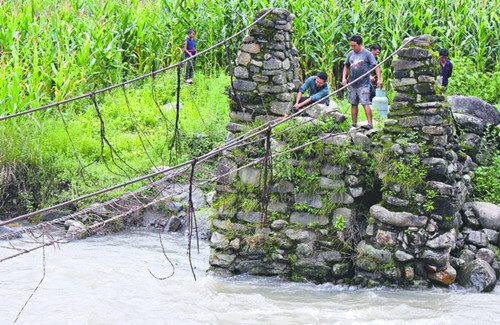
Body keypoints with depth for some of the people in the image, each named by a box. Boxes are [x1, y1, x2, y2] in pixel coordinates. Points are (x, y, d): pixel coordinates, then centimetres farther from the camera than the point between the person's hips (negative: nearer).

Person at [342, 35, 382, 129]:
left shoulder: (367, 54, -7)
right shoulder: (351, 54, 9)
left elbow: (376, 66, -9)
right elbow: (346, 67, 20)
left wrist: (379, 79, -19)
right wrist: (344, 78, 6)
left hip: (363, 84, -6)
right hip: (352, 84, 6)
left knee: (365, 104, -14)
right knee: (353, 104, 11)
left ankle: (370, 123, -19)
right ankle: (354, 124, 19)